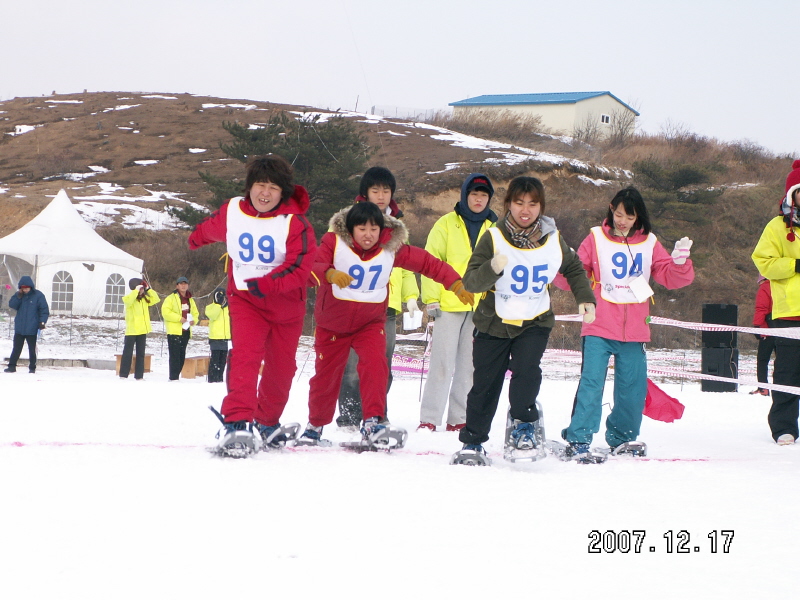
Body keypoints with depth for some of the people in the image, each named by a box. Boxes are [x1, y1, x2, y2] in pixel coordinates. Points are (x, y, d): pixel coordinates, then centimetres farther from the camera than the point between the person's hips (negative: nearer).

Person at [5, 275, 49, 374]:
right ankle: (12, 366, 9)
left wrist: (42, 322, -17)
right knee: (16, 348, 6)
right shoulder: (19, 295, 7)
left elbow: (44, 310, -7)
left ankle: (32, 368, 13)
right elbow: (12, 305, -2)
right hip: (19, 328, 4)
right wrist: (19, 297, -14)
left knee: (32, 349, 6)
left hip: (32, 329, -4)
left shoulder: (38, 296, -7)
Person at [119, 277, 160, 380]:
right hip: (131, 330, -7)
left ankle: (139, 376, 13)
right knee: (128, 352, -3)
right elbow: (127, 300, -31)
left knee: (141, 353, 9)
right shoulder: (130, 297, -9)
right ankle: (123, 375, 0)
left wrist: (148, 289, 8)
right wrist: (136, 291, -25)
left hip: (142, 330, 7)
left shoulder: (144, 298, 11)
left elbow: (156, 299, 16)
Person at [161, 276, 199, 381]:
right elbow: (165, 312, -12)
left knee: (182, 356, 8)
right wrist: (179, 318, -19)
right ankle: (173, 378, -12)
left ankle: (176, 376, 16)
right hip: (174, 331, -6)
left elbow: (195, 313, 23)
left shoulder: (190, 300, 18)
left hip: (186, 331, 6)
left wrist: (193, 320, 0)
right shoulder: (171, 298, -2)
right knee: (175, 355, -11)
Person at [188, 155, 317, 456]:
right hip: (245, 300, 0)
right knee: (245, 355, -23)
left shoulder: (295, 223, -16)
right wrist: (195, 240, 42)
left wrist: (264, 285, -37)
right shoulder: (231, 213, -5)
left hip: (286, 305, 0)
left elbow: (299, 268, -25)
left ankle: (267, 423, 34)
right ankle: (237, 423, -32)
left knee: (281, 369, 10)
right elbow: (208, 230, 20)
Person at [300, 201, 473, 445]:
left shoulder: (391, 248, -8)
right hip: (332, 322, -1)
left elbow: (426, 262, -5)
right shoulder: (334, 242, -14)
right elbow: (313, 266, -28)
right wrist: (330, 274, -50)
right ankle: (315, 425, 30)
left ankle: (372, 422, -24)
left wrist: (456, 284, -14)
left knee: (375, 365, -24)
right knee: (325, 375, 8)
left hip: (371, 322, 1)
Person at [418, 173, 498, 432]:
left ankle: (459, 418, 10)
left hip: (482, 307, 3)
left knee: (470, 364, 4)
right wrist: (432, 299, -7)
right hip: (450, 303, -3)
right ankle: (429, 419, -4)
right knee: (442, 362, -6)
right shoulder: (447, 224, 4)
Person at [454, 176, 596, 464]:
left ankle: (523, 423, -3)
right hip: (494, 322, -1)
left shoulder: (553, 240, -6)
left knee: (527, 370, -24)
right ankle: (473, 442, 21)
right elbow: (470, 281, -19)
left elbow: (573, 269, 14)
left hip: (535, 322, 1)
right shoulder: (493, 238, -14)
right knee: (485, 384, 4)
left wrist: (585, 298, 2)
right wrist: (492, 268, -38)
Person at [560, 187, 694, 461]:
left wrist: (680, 261, -12)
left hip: (634, 331, 3)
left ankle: (621, 438, 27)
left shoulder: (649, 243, 9)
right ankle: (578, 440, -9)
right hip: (598, 328, -3)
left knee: (633, 387, 9)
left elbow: (670, 277, 7)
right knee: (591, 382, -11)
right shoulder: (596, 239, 3)